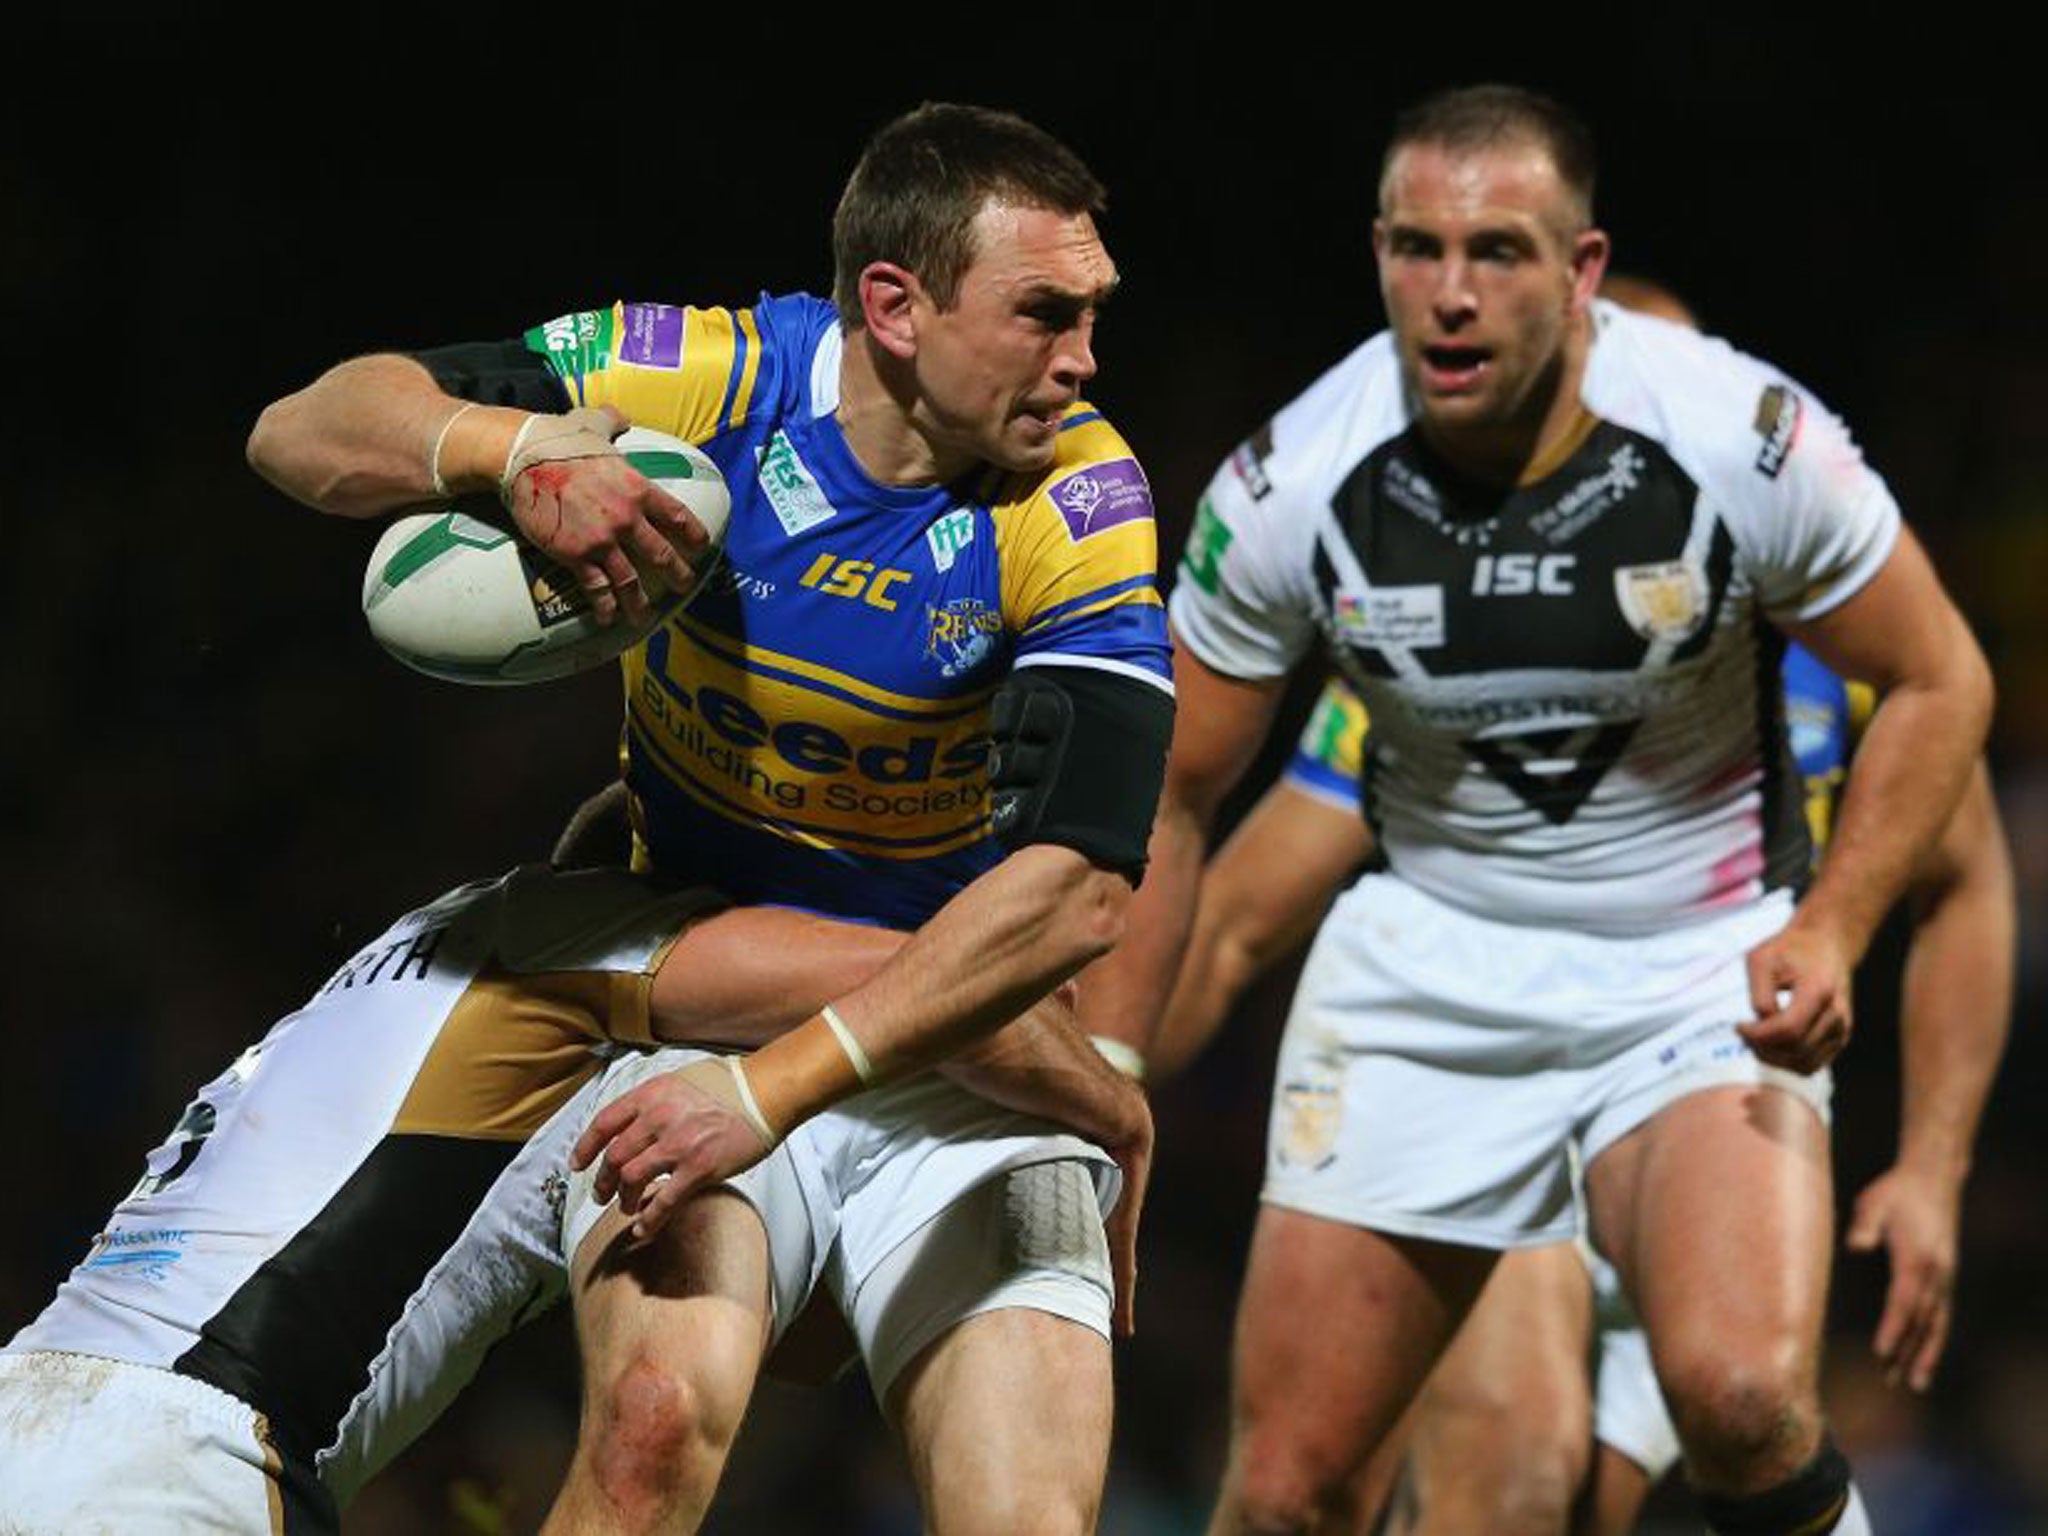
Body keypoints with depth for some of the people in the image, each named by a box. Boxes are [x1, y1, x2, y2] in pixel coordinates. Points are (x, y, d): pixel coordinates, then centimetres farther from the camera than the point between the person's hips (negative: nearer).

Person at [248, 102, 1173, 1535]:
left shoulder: (1081, 501, -15)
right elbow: (301, 430, -13)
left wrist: (776, 1088, -30)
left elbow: (1082, 887, -24)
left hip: (959, 1035, 0)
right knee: (663, 1398, -27)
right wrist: (527, 452, -34)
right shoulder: (716, 379, -13)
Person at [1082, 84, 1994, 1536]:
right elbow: (1168, 802, -1)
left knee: (1743, 1397, -28)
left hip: (1705, 967, -2)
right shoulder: (1289, 487, -14)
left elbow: (1937, 683, -3)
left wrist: (1830, 932, -17)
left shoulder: (1746, 436, -19)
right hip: (1427, 965, 2)